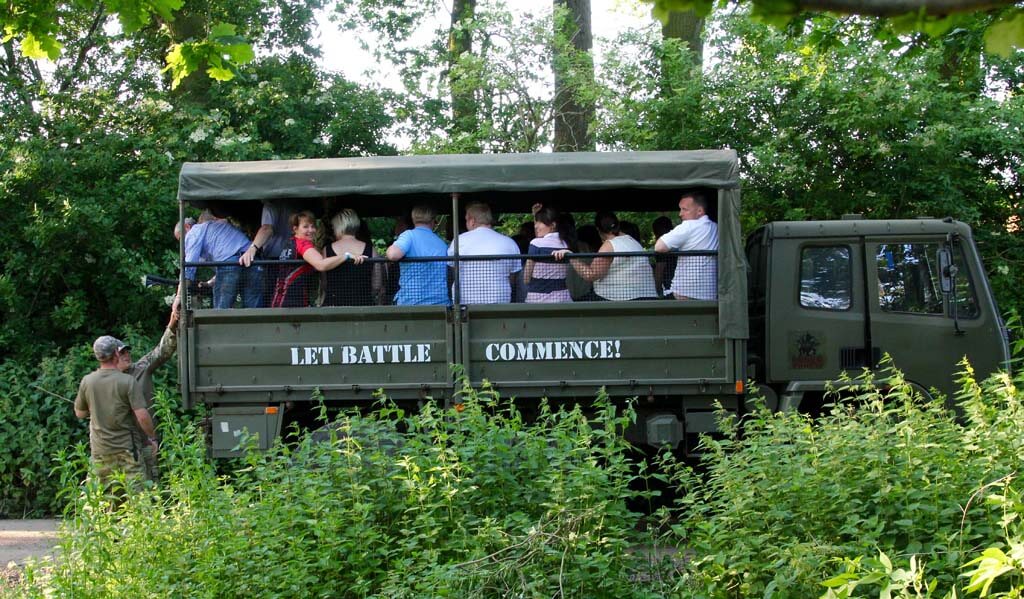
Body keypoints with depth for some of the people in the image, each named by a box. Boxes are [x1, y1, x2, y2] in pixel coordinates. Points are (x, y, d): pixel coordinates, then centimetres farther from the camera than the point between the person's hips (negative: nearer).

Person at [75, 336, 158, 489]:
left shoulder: (87, 381, -1)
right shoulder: (127, 381, -13)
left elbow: (79, 413, 12)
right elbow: (142, 416, -14)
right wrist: (152, 437, 0)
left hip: (99, 449, 4)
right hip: (125, 447, -4)